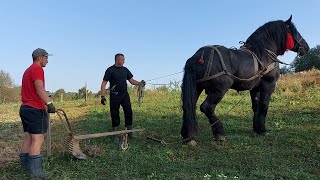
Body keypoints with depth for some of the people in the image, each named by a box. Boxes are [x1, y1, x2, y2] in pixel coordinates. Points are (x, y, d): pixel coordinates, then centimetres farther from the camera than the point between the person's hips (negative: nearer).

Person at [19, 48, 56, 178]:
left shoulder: (28, 70, 22)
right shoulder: (37, 69, -9)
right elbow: (39, 88, -23)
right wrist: (49, 103, -31)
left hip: (25, 108, 10)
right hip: (35, 109, -10)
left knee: (28, 137, 12)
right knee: (38, 138, -8)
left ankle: (25, 166, 19)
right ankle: (35, 171, -7)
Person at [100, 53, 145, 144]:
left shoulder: (125, 70, 12)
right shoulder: (110, 70, -4)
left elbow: (132, 80, 14)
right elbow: (104, 83, -5)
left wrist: (140, 83, -6)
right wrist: (103, 96, -13)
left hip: (125, 94, 4)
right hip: (114, 96, -4)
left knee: (129, 112, -1)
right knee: (115, 115, 1)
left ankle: (129, 131, 14)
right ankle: (115, 135, 13)